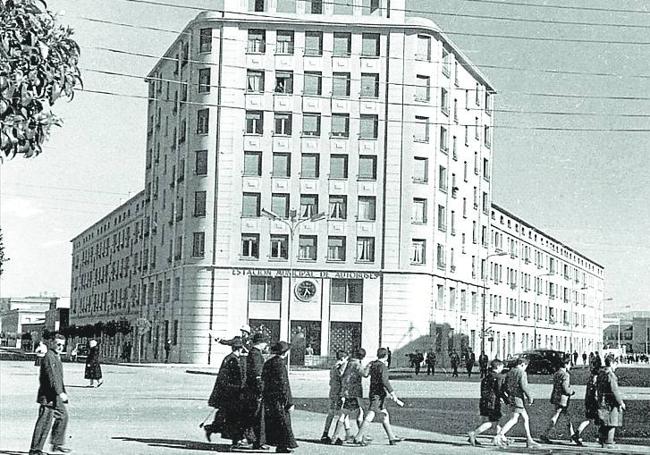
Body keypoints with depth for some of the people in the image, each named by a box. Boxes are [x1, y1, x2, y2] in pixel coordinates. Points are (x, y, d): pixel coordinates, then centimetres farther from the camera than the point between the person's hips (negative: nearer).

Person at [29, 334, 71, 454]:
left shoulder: (57, 357, 17)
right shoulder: (49, 357, -16)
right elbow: (52, 377, -24)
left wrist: (63, 392, 25)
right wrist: (60, 393, -27)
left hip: (56, 396, 10)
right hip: (48, 395, -10)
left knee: (63, 416, 16)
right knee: (45, 422, -7)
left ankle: (57, 445, 25)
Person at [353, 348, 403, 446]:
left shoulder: (373, 364, 8)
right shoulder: (383, 366, -15)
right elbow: (384, 380, -27)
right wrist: (392, 393, -24)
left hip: (373, 393, 9)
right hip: (378, 395, -9)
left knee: (384, 416, 16)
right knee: (369, 417, -9)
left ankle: (392, 438, 23)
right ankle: (358, 438, -10)